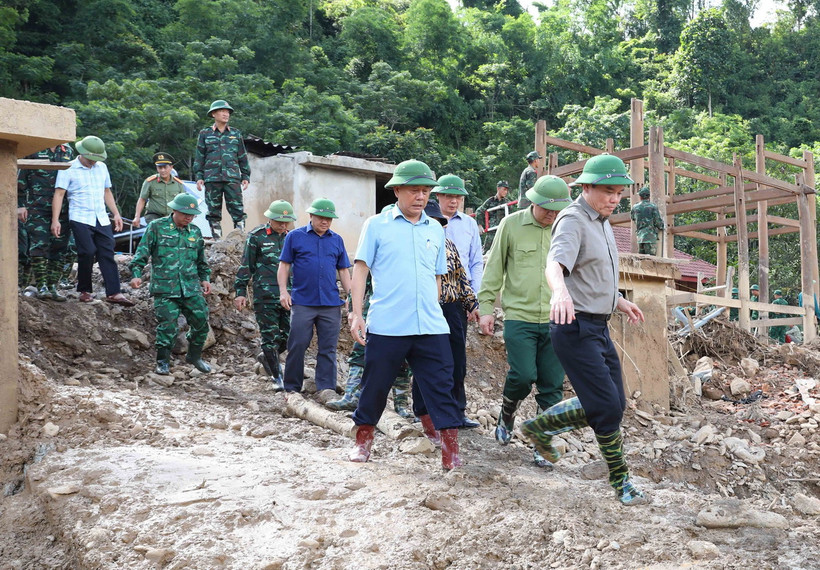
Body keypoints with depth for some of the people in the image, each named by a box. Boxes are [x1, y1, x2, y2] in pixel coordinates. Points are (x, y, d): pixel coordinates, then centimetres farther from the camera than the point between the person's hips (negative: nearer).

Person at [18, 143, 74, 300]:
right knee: (39, 246, -8)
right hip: (37, 209, -4)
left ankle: (53, 286, 10)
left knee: (59, 248, 3)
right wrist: (20, 205, -5)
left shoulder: (67, 151, 13)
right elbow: (21, 179, 1)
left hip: (62, 208, 4)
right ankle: (41, 286, -3)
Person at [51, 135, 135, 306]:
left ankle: (113, 293, -5)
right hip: (80, 219, -5)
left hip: (102, 220, 5)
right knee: (88, 252, -13)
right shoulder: (68, 169, -2)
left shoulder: (101, 167, 15)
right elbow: (59, 194, -6)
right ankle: (85, 291, 3)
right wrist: (55, 220, -14)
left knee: (107, 254, -3)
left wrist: (116, 214, 19)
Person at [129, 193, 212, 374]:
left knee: (201, 321, 3)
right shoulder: (157, 227, 0)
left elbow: (201, 260, 25)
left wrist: (205, 278, 17)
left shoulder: (195, 232, 14)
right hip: (165, 288, -4)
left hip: (191, 289, 4)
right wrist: (136, 274, -12)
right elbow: (142, 253, -1)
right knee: (167, 324, -9)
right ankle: (163, 361, 5)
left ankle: (194, 356, 24)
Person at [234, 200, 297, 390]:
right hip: (265, 295, -4)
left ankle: (267, 356, 33)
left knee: (288, 335, 4)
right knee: (270, 336, -1)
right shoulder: (257, 236, -1)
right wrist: (240, 292, -3)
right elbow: (246, 266, 1)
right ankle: (277, 377, 9)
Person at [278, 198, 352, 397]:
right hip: (302, 302, -2)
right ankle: (292, 388, 10)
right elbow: (284, 265, 4)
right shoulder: (295, 236, 4)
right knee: (297, 345, 0)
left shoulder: (337, 240, 12)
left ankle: (326, 388, 7)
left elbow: (343, 270, 15)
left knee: (328, 348, 3)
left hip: (331, 304, 3)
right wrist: (283, 291, -7)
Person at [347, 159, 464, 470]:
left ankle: (451, 455, 0)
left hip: (431, 327, 3)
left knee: (441, 389, -2)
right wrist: (357, 314, -6)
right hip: (386, 327, -3)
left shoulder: (435, 229, 13)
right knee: (375, 387, 8)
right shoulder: (377, 225, 2)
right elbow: (360, 269, 0)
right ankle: (363, 441, 28)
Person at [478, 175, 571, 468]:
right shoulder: (512, 224, 0)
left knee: (552, 386, 1)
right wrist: (486, 307, 2)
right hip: (519, 317, -2)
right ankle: (507, 414, 19)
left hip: (556, 321, 2)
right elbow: (494, 268, 5)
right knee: (523, 375, -13)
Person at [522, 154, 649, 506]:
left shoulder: (602, 223, 16)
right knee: (608, 407, -8)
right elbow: (555, 264, -33)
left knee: (612, 404, 12)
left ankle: (540, 427, 27)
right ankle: (621, 482, 7)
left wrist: (618, 302, 35)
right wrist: (560, 291, -53)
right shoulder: (573, 220, -14)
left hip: (598, 328, 10)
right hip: (576, 328, -10)